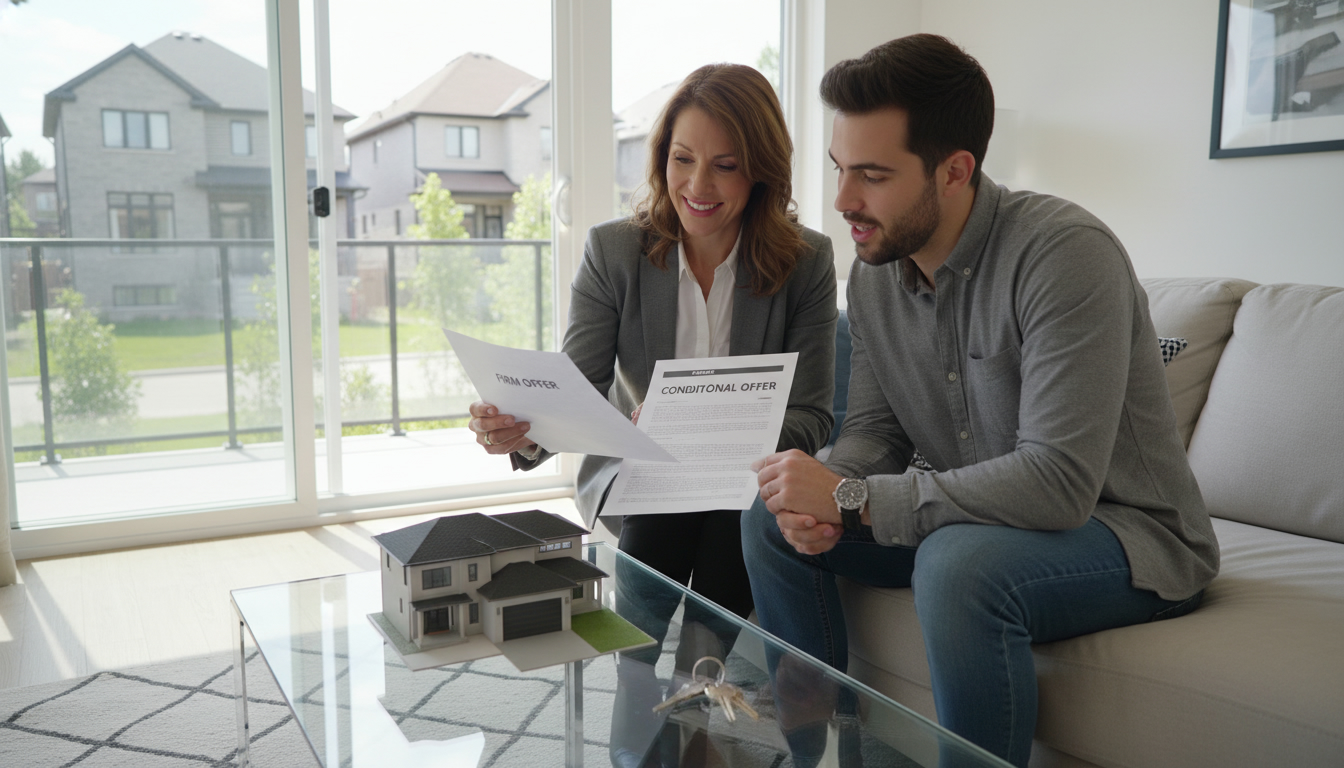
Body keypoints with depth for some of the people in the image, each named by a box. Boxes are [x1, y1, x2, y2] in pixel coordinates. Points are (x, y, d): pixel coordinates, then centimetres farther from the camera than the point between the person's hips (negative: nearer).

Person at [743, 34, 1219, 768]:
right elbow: (873, 428, 5)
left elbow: (1059, 480, -32)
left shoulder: (1065, 253, -25)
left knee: (959, 563, -37)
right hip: (980, 519, 7)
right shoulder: (874, 271, -2)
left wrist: (851, 499, -30)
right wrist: (822, 496, -19)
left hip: (1127, 531, -7)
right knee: (769, 521, -4)